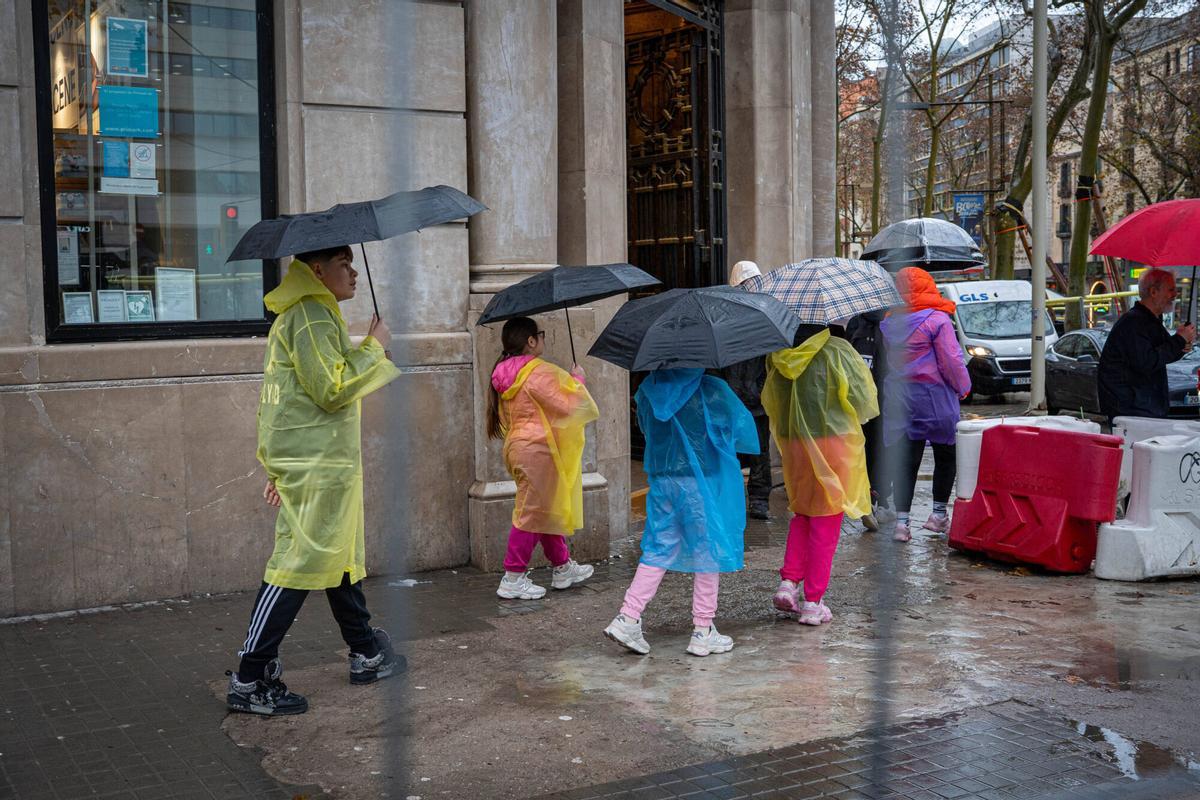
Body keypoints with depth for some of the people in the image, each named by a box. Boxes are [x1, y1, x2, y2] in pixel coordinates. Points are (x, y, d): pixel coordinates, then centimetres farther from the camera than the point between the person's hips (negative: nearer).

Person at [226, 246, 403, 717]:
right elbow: (333, 389, -21)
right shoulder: (312, 316, -14)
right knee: (298, 564, -9)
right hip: (317, 466, -11)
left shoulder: (307, 314, 19)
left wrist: (277, 468, 24)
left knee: (342, 554, 17)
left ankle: (366, 655, 29)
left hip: (321, 461, 11)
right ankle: (250, 680, -5)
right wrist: (373, 347, -10)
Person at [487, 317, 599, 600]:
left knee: (550, 509, 20)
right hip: (537, 449, -10)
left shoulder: (505, 373, 10)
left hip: (518, 446, 10)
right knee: (532, 512, -3)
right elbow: (567, 406, -18)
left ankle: (562, 567, 31)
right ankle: (513, 579, 2)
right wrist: (577, 380, -1)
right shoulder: (539, 372, -18)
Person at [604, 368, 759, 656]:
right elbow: (742, 427, -3)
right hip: (701, 480, -4)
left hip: (661, 478, 4)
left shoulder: (649, 390, 0)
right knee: (708, 549, 8)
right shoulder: (712, 391, -13)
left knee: (659, 549, 13)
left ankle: (628, 618, 5)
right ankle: (703, 631, 14)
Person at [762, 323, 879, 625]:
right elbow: (864, 399, -7)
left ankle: (788, 582, 9)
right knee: (826, 521, 4)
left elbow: (770, 403, 11)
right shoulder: (837, 350, -12)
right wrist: (845, 417, 13)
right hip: (833, 442, -4)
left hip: (793, 442, 4)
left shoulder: (779, 356, 1)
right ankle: (813, 603, 6)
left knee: (803, 513, 22)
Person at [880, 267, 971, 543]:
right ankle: (939, 514, 16)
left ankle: (902, 520, 0)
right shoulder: (938, 320, -11)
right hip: (934, 396, -4)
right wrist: (963, 387, 2)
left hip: (899, 395, 4)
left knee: (907, 459, 5)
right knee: (945, 454, 13)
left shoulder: (889, 323, 5)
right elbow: (951, 361, -10)